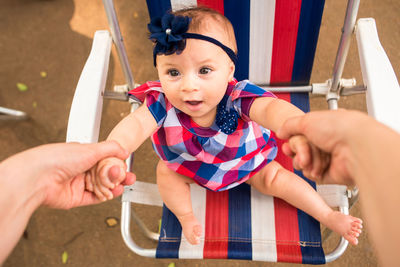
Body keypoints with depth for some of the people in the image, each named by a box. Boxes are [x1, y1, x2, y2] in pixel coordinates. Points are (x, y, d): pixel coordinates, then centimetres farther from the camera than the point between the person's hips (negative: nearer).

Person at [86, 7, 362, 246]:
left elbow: (271, 108, -57)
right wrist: (111, 154, -70)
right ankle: (186, 216, 7)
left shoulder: (237, 97, -40)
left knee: (275, 178, -8)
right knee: (165, 171, -14)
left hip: (246, 160, -1)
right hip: (190, 164, 2)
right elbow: (136, 124, -48)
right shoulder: (163, 103, -34)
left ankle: (329, 215, 10)